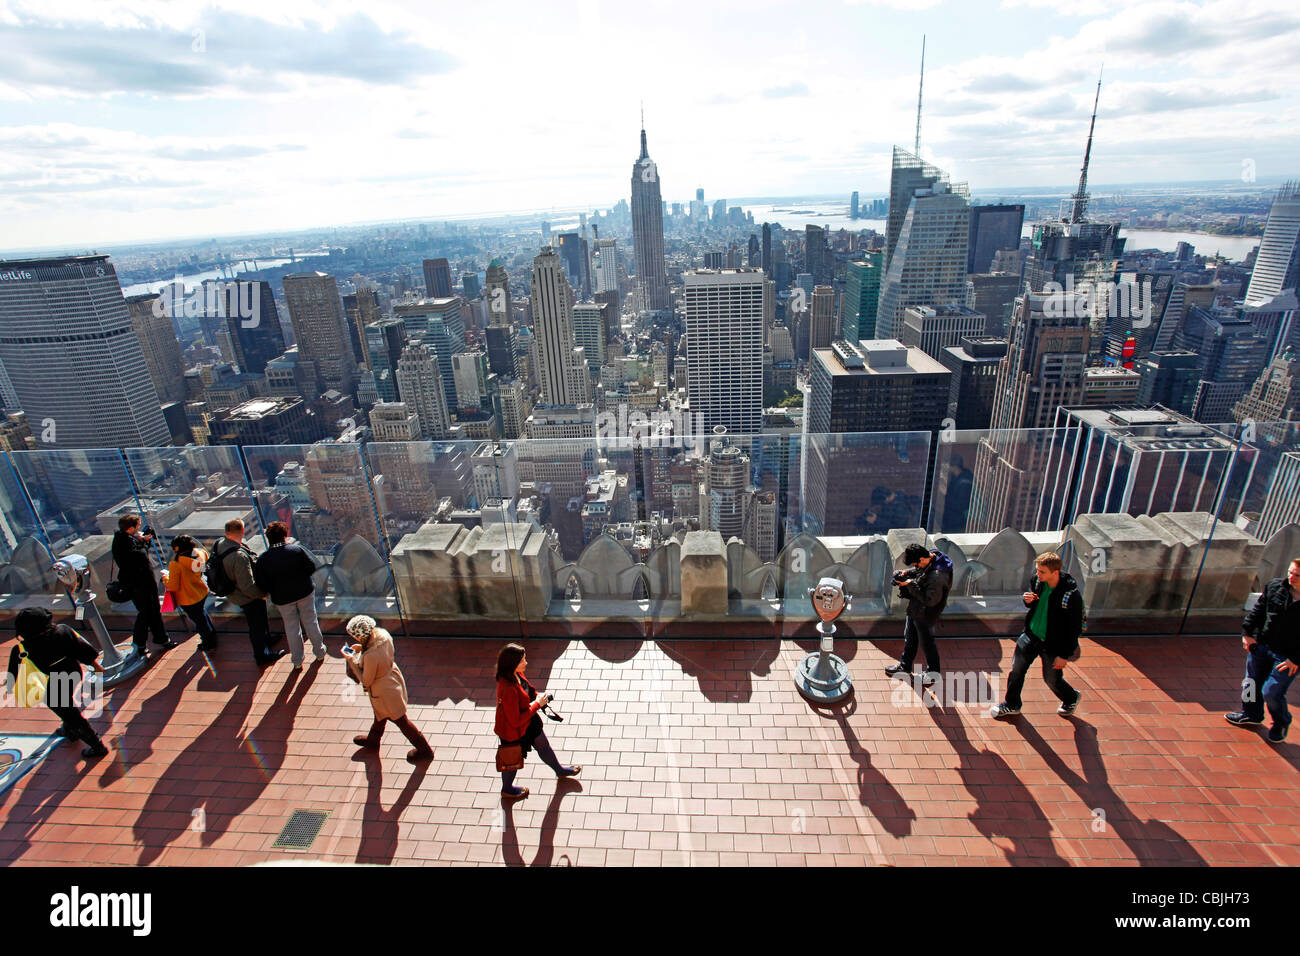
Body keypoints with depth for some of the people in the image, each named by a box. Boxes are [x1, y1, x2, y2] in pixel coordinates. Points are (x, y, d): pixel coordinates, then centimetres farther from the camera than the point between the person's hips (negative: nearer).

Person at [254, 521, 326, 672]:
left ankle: (297, 662, 26)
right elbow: (312, 567, -10)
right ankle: (320, 653, 30)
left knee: (292, 628, 15)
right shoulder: (297, 549, -16)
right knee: (311, 622, 17)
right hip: (304, 592, 0)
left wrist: (274, 592, 9)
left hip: (282, 599, 1)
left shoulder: (263, 559, -12)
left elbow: (262, 585, -9)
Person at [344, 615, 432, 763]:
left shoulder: (370, 656, -41)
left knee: (400, 720, 14)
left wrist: (352, 661, -17)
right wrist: (362, 648, -3)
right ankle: (372, 740, 61)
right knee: (380, 713, 33)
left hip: (385, 692, -8)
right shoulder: (383, 634, -18)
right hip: (393, 678, 8)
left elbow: (366, 681, -23)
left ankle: (424, 750, 31)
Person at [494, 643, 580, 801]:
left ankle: (559, 770, 54)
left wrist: (537, 699, -10)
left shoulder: (515, 675, -14)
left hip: (529, 723, 8)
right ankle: (507, 789, 52)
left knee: (543, 745, 27)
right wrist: (537, 704, -26)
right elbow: (516, 721, -33)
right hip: (514, 731, -8)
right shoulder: (508, 689, -41)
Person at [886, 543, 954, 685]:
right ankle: (904, 667, 43)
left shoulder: (937, 576, -37)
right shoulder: (931, 556, -9)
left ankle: (933, 673, 36)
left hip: (925, 615, -9)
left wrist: (911, 585, -27)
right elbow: (919, 571, 11)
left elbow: (930, 600, -30)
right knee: (909, 637, 24)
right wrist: (907, 573, -7)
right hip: (915, 609, 9)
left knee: (927, 642, 13)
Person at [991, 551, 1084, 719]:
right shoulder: (1037, 581, -10)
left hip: (1052, 644, -5)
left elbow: (1075, 628, -17)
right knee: (1016, 670, 10)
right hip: (1030, 636, 5)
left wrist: (1065, 655, -14)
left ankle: (1071, 699, 47)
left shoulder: (1071, 594, -26)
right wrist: (1027, 600, -14)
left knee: (1052, 680, 13)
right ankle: (1011, 705, 30)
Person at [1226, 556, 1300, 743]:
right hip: (1261, 645, 5)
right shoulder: (1275, 586, -4)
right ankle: (1251, 714, 41)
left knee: (1271, 692, -4)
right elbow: (1258, 610, 8)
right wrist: (1248, 632, 2)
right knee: (1252, 682, 17)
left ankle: (1282, 722, 26)